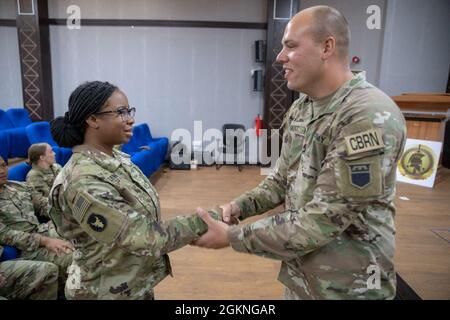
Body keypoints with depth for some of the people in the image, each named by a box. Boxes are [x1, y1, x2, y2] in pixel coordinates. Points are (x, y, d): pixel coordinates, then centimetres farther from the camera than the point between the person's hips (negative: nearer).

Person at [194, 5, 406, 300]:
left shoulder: (370, 118, -26)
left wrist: (232, 236, -22)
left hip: (347, 285, -6)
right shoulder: (300, 108, 1)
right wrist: (238, 207, -7)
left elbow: (321, 221, -27)